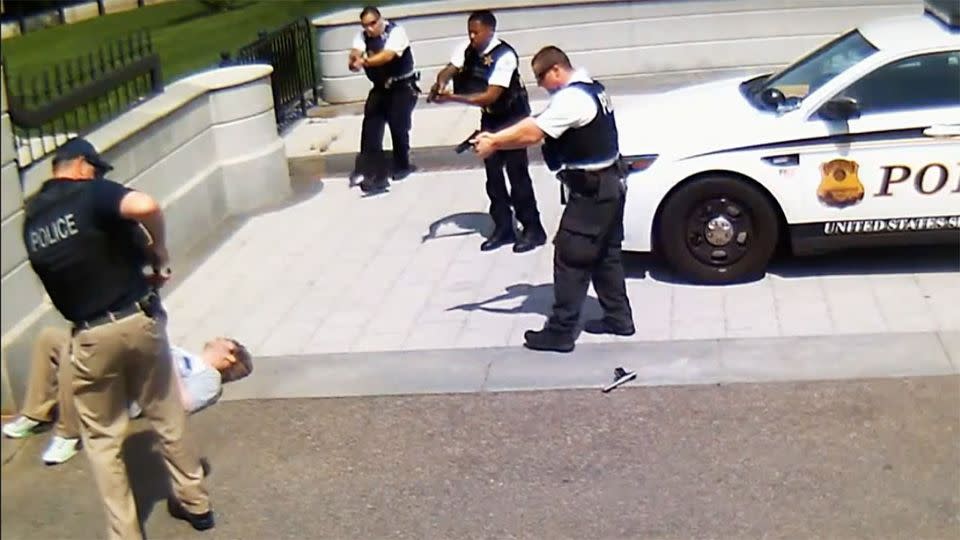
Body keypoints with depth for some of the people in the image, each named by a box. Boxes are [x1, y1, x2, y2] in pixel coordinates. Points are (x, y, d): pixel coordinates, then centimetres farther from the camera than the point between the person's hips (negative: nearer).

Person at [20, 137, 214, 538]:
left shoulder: (30, 219, 8)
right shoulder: (90, 193, -9)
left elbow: (56, 275, 15)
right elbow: (145, 206, -31)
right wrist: (159, 252, -13)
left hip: (91, 336, 2)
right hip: (140, 320, -2)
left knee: (102, 438, 13)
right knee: (167, 417, 17)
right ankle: (195, 502, 31)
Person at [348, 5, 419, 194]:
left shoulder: (396, 32, -19)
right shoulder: (362, 35, -2)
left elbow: (387, 56, -35)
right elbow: (355, 53, -20)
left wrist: (365, 61, -50)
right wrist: (355, 58, -46)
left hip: (402, 87, -5)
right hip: (380, 88, 5)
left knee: (398, 125, -5)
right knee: (370, 126, -6)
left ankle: (401, 167, 20)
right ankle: (370, 173, -7)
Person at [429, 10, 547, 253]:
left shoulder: (505, 56, -27)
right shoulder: (467, 49, -6)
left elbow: (491, 96, -31)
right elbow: (449, 70, -12)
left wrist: (454, 98, -36)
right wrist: (440, 83, -36)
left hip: (513, 117, -7)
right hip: (489, 117, 7)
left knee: (517, 173, -7)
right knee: (493, 174, 8)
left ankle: (533, 229, 3)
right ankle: (503, 228, 16)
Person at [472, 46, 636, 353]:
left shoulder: (572, 98, -21)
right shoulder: (589, 88, 13)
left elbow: (532, 134, -24)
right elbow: (536, 122, 11)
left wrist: (493, 143, -10)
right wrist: (493, 137, 3)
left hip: (591, 190, -10)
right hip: (610, 184, 10)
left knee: (570, 257, -5)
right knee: (606, 254, 18)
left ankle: (560, 331, 0)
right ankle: (618, 317, 26)